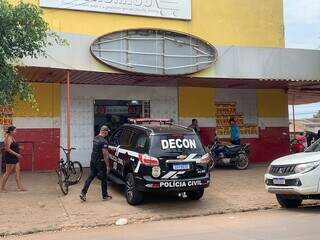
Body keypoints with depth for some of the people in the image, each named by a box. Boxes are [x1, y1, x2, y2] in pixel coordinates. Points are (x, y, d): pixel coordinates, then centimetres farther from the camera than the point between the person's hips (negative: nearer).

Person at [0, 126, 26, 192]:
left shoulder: (13, 138, 13)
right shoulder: (9, 138, -14)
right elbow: (7, 149, -21)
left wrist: (18, 147, 8)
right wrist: (16, 154, -22)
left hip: (15, 158, 9)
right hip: (10, 158, -9)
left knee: (18, 172, 7)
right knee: (8, 173, -1)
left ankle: (20, 187, 10)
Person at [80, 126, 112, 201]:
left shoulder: (95, 138, 8)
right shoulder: (103, 141, -20)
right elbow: (105, 153, -23)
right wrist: (107, 163, -14)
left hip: (93, 161, 8)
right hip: (100, 162, -8)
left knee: (90, 177, 13)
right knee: (103, 179, 5)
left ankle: (83, 193, 7)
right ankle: (105, 196, 16)